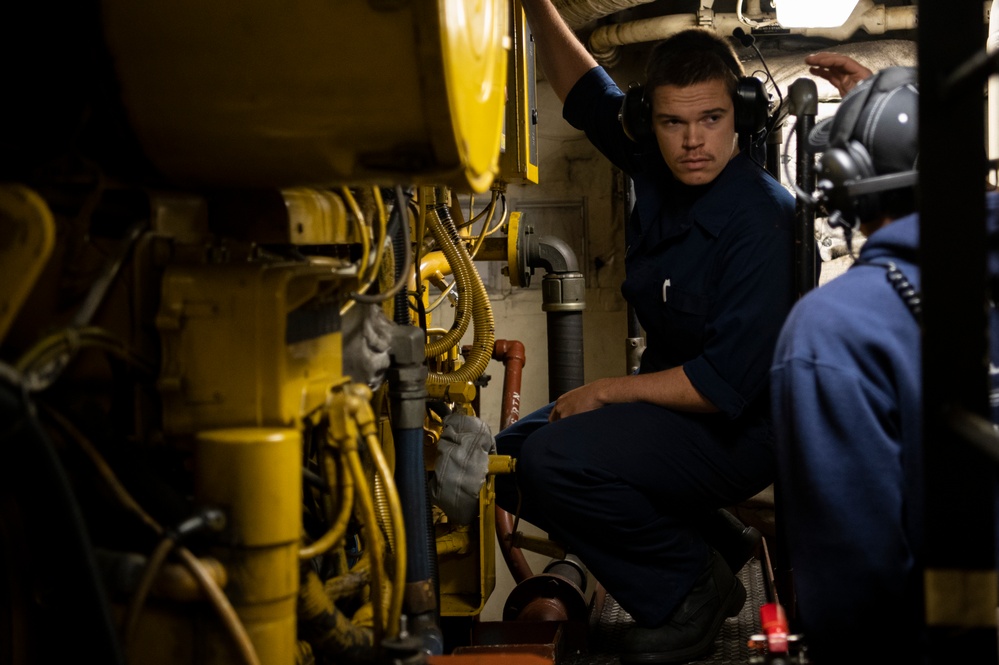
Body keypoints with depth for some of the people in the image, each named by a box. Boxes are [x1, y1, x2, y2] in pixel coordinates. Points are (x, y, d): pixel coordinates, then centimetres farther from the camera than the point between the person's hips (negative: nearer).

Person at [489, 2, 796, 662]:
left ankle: (693, 586, -6)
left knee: (555, 459, -28)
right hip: (668, 390, 9)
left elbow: (729, 382, -27)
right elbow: (586, 90, 18)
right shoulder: (659, 165, -2)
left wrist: (606, 391, -18)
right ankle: (691, 539, 7)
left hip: (739, 428, -9)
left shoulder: (762, 218, -25)